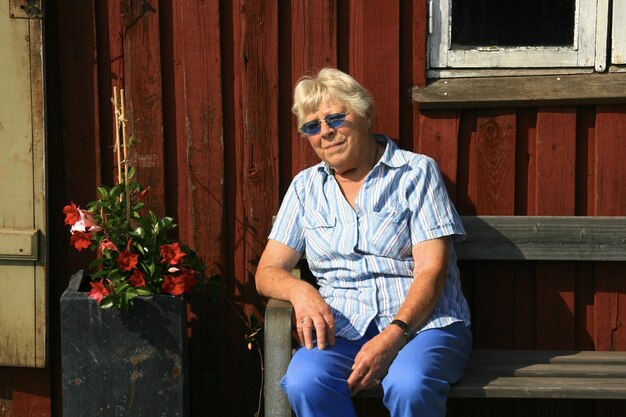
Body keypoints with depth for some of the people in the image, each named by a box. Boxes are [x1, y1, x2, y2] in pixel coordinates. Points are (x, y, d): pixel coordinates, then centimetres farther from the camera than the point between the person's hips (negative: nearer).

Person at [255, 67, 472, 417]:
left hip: (423, 322, -2)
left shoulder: (416, 172, 3)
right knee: (304, 383, -32)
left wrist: (392, 336, -20)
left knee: (409, 387, -37)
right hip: (342, 328, 3)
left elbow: (431, 271, -5)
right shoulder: (306, 187, 16)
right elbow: (268, 272, 12)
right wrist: (300, 291, -12)